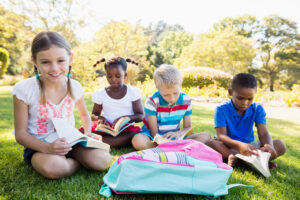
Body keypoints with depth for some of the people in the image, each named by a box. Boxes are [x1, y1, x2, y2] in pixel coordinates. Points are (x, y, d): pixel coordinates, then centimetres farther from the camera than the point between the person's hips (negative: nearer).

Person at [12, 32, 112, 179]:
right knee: (53, 167, -36)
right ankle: (78, 161, -5)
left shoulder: (75, 87, -4)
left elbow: (84, 114, 16)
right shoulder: (24, 89, -15)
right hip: (39, 146, -2)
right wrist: (48, 148, -28)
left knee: (102, 160, -22)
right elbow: (20, 134, -10)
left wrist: (88, 134, -4)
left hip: (70, 142, 3)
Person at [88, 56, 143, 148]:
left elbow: (140, 116, 0)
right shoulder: (100, 94, 5)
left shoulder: (133, 91, 0)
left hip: (126, 129, 0)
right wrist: (100, 118, -8)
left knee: (134, 136, -36)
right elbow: (94, 114, 17)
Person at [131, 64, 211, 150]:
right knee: (137, 141, -38)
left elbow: (187, 127, 1)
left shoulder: (186, 100, -7)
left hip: (173, 137, 3)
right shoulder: (152, 102, -18)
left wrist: (178, 133, -23)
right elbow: (154, 133, -15)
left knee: (206, 136, -15)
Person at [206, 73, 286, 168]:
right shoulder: (221, 109, -12)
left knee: (280, 145, -16)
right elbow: (221, 136, -21)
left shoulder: (257, 109, -1)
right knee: (210, 143, -35)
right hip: (228, 147, -3)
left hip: (249, 146, 4)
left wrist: (269, 145, -36)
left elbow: (263, 133, -10)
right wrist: (239, 145, -42)